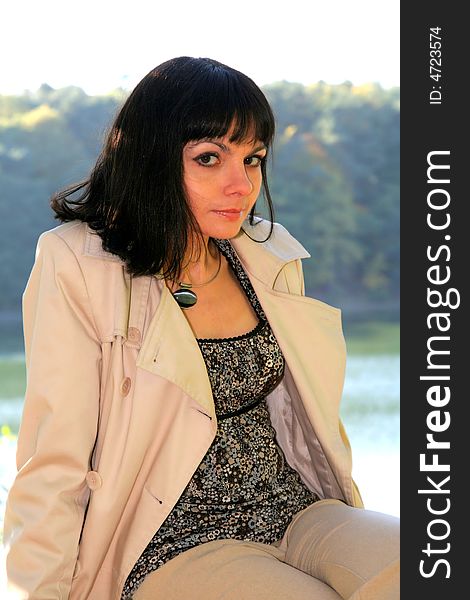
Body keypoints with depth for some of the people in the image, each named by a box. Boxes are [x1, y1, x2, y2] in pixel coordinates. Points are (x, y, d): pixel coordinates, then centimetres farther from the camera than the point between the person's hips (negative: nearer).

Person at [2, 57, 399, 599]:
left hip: (296, 513, 5)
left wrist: (350, 533, 11)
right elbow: (53, 469, -9)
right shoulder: (79, 268, -8)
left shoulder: (270, 259, 9)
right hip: (172, 547, -5)